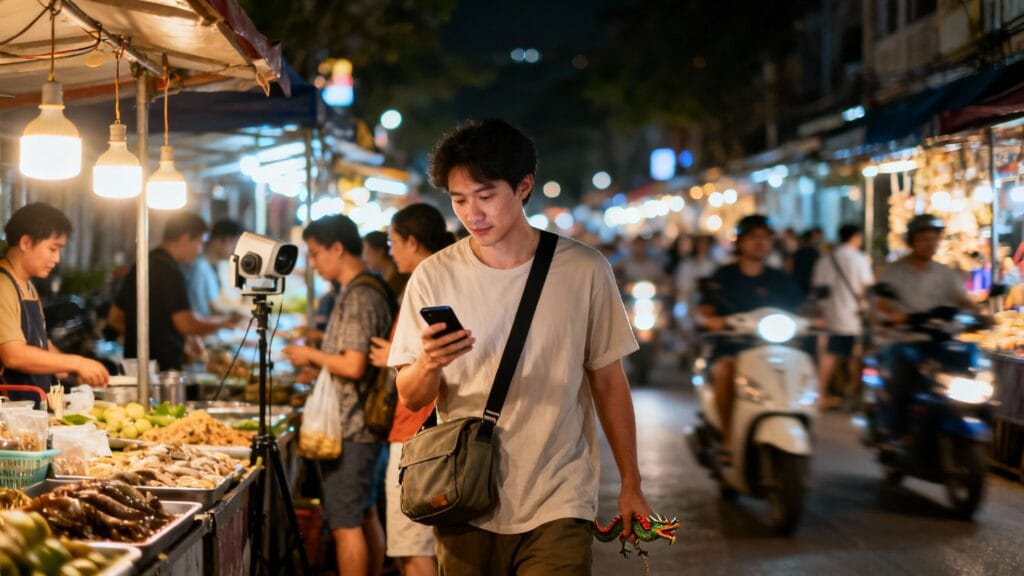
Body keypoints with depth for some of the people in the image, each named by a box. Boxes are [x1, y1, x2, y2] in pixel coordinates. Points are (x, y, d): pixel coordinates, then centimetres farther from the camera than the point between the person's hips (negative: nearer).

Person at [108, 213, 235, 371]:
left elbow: (115, 317, 22)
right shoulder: (170, 271, -13)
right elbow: (187, 324, -20)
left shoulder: (139, 267, 15)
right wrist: (224, 322, -5)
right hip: (166, 364, -9)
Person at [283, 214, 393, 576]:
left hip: (349, 428, -11)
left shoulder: (358, 297, -18)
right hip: (365, 424, 11)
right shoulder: (370, 290, 13)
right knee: (366, 516, 16)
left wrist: (312, 355, -11)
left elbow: (353, 366, -24)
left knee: (346, 525, -7)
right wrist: (318, 362, 15)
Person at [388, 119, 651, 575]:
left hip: (557, 507, -1)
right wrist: (428, 365, -21)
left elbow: (607, 381, 7)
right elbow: (410, 399, 1)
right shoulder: (434, 277, 0)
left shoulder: (584, 270, -1)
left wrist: (630, 484, 8)